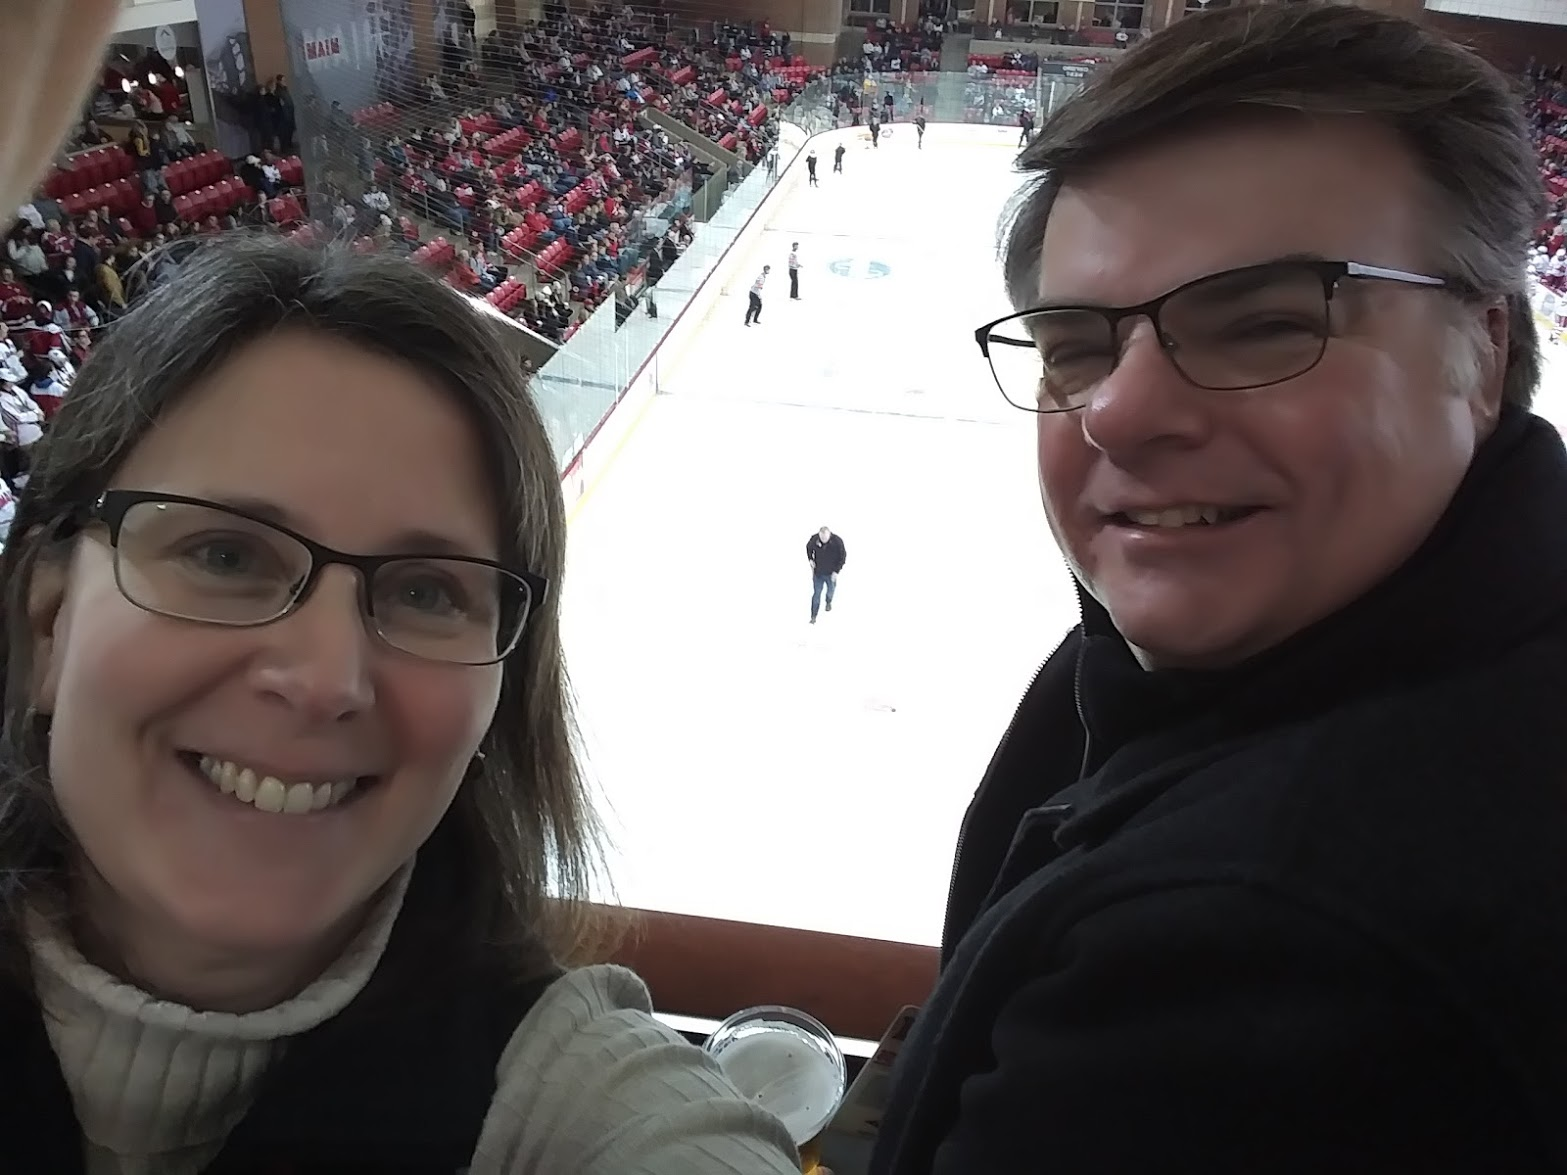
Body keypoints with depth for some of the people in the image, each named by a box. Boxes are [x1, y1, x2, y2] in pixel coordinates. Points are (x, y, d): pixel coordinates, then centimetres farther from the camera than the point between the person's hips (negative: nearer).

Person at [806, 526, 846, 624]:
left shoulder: (837, 541, -25)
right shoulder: (814, 539, -20)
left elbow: (843, 557, -13)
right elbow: (808, 547, 5)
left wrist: (836, 571, -16)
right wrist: (810, 559, -8)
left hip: (831, 573, 0)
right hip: (818, 572, 0)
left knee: (831, 590, 23)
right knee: (816, 593, 0)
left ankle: (828, 602, 57)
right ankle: (813, 617, 9)